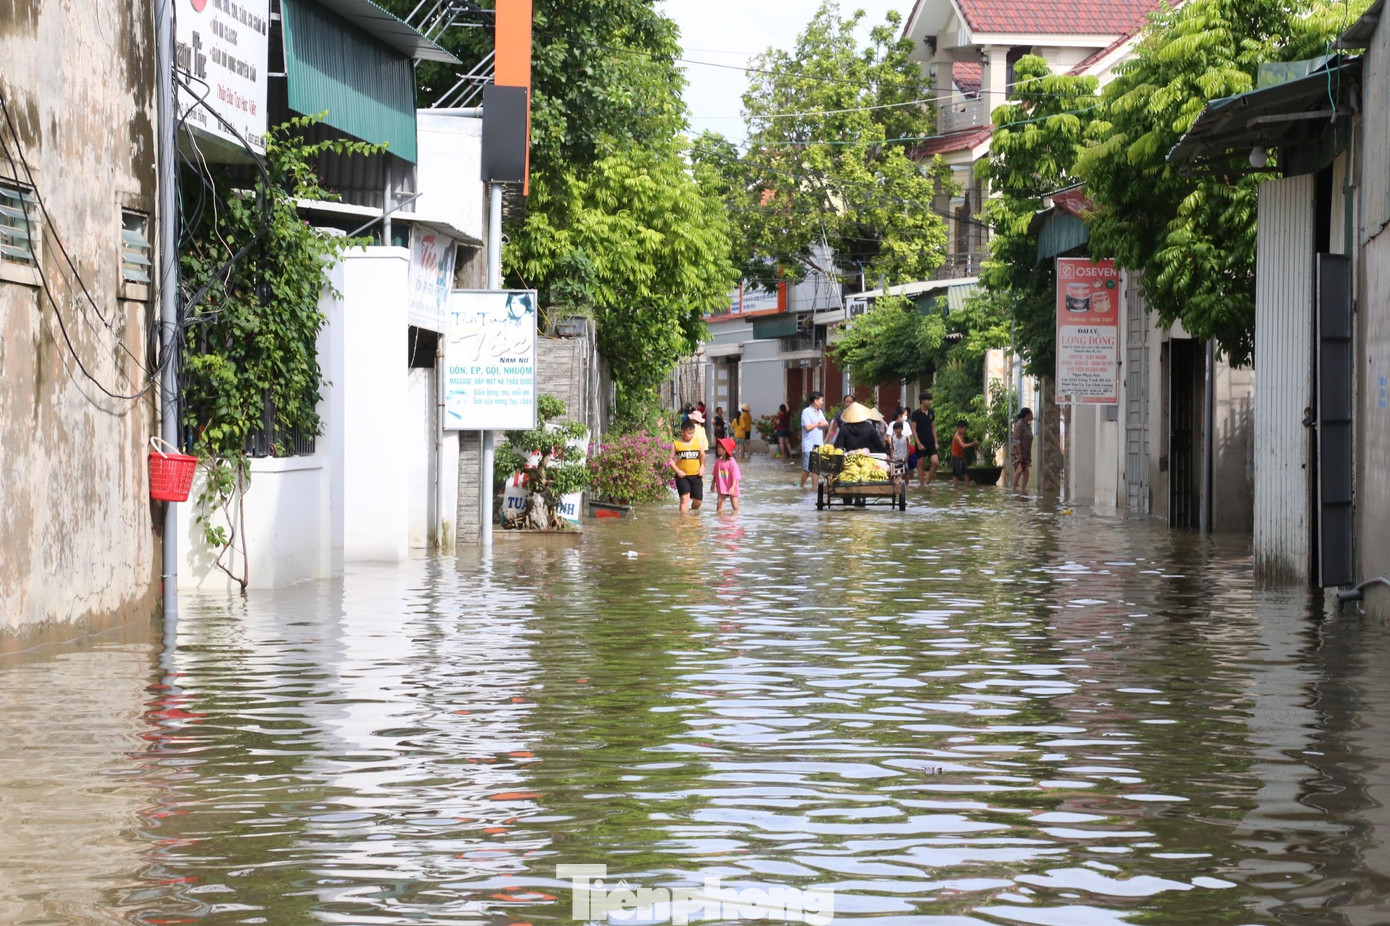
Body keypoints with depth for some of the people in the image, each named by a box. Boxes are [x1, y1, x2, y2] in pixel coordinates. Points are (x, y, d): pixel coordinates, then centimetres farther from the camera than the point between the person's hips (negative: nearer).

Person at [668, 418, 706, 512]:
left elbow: (702, 456, 16)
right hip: (682, 476, -3)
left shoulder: (697, 442, 4)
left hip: (696, 476, 3)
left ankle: (693, 512, 34)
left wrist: (702, 467, 0)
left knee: (698, 501, 5)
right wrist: (678, 471, -13)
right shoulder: (676, 444, -3)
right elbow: (670, 460, -2)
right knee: (685, 498, -15)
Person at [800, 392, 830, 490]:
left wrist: (824, 424, -5)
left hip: (819, 444, 7)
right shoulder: (806, 412, -7)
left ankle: (815, 487, 7)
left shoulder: (820, 412, 16)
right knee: (807, 468, -4)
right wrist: (818, 423, -3)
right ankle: (802, 486, 12)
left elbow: (827, 426, 19)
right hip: (809, 444, -7)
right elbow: (807, 427, -17)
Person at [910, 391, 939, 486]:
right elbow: (913, 429, -7)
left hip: (931, 443, 4)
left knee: (935, 462, -9)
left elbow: (933, 428, 15)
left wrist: (935, 442, 8)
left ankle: (928, 482, 5)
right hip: (921, 443, -4)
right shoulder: (916, 414, -5)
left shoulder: (931, 413, 10)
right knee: (921, 465, 0)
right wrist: (919, 443, -13)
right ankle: (922, 485, 8)